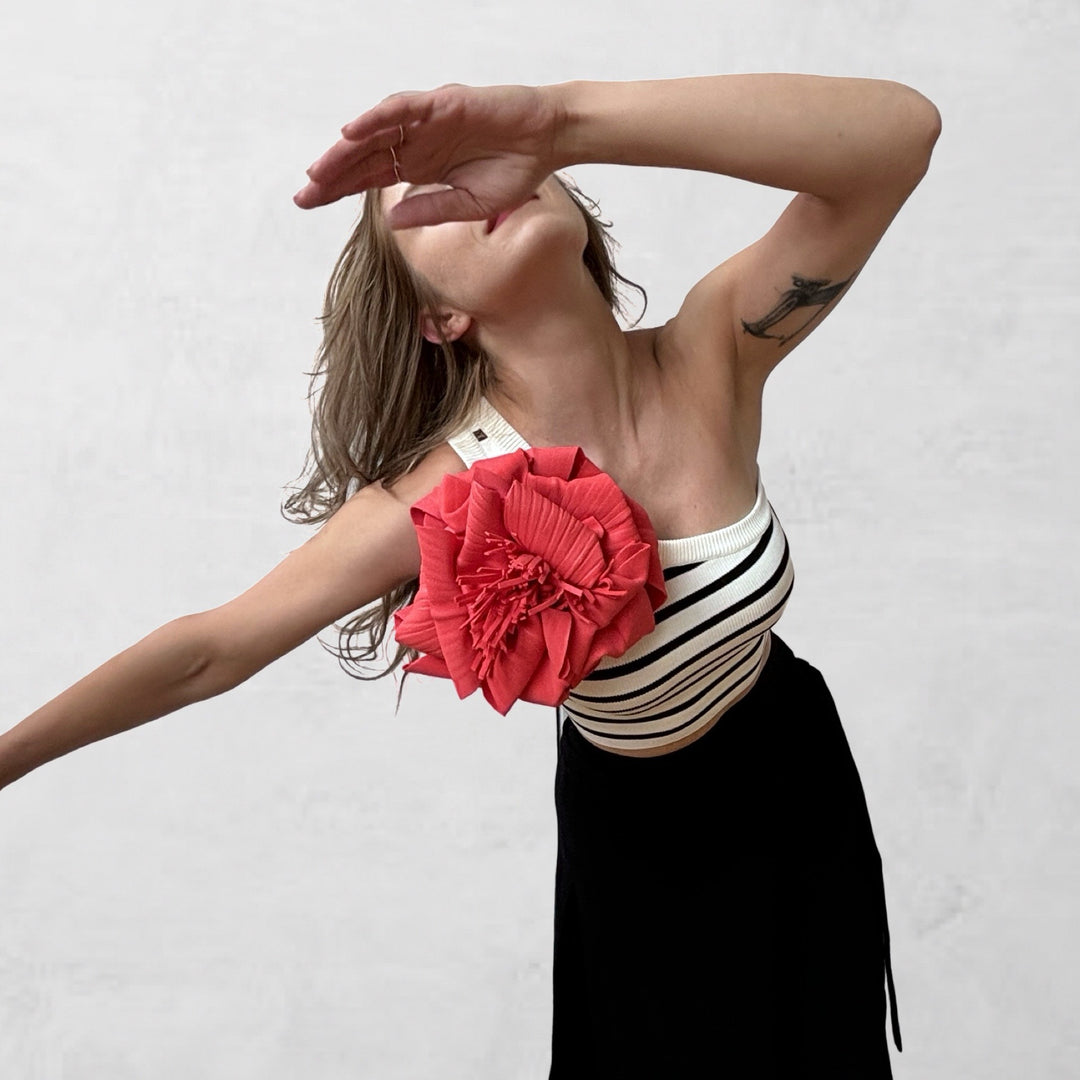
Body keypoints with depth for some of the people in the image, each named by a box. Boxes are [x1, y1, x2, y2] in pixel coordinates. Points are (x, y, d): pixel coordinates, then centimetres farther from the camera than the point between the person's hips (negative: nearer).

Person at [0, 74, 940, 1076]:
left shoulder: (713, 351, -26)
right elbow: (212, 648, -19)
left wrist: (556, 115, -52)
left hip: (792, 779, 2)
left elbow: (901, 129, -43)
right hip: (638, 835, -2)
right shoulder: (452, 492, -30)